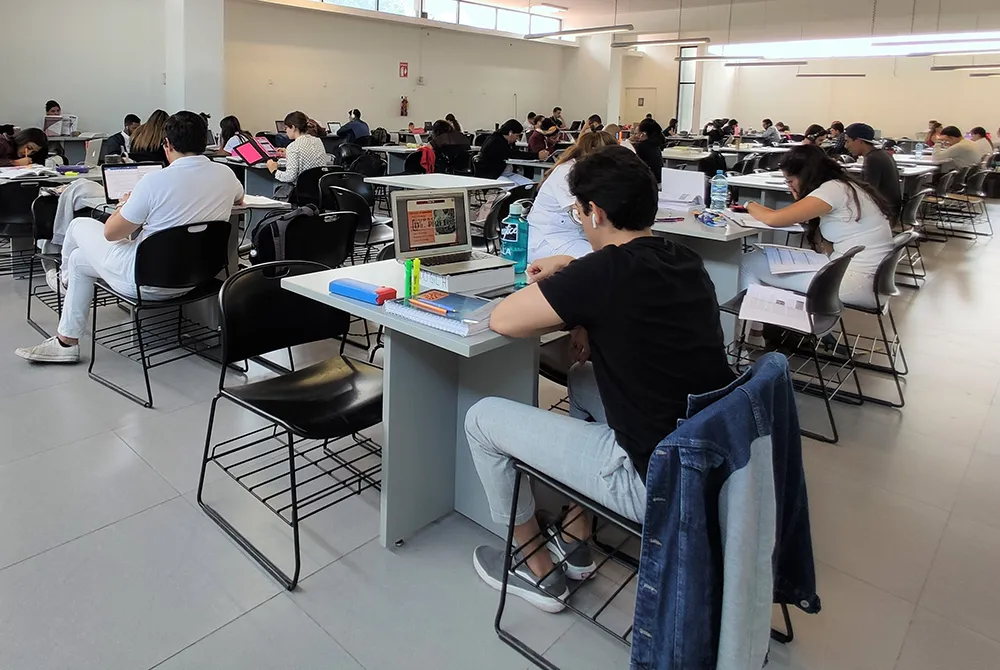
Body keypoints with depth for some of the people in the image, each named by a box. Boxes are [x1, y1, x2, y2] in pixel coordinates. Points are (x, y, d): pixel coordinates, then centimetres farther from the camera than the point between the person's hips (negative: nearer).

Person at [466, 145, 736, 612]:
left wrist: (567, 318, 2)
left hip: (658, 482, -8)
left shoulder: (607, 271, -21)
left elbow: (501, 320, -13)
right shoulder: (685, 261, 4)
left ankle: (539, 570, 22)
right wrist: (571, 270, 12)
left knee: (482, 418, 4)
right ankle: (575, 544, 34)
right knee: (584, 378, 30)